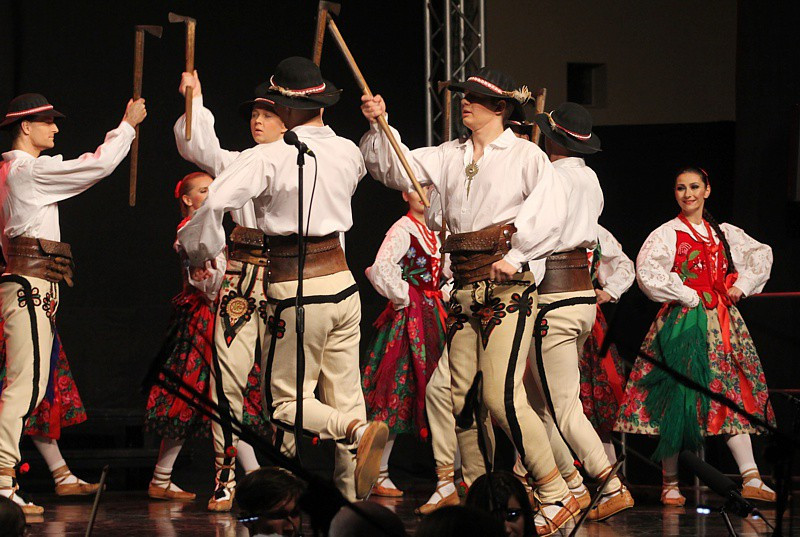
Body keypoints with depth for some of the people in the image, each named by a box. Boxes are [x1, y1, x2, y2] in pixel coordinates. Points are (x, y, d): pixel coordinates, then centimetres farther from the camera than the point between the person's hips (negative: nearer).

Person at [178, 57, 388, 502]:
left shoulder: (269, 158, -15)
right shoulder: (347, 152, 3)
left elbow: (215, 203, -24)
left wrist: (201, 251, -7)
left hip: (297, 292, -6)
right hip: (342, 282, 6)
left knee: (287, 401, 2)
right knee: (344, 394, 10)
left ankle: (359, 431, -24)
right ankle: (353, 498, 8)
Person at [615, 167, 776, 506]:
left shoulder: (724, 234, 14)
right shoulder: (668, 234, -1)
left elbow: (762, 255, 26)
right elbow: (647, 273, -16)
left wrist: (743, 285, 10)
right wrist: (688, 297, -14)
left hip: (722, 321, 5)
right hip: (683, 322, -4)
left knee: (733, 396, -3)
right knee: (678, 400, -6)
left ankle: (751, 480, -9)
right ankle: (670, 483, 1)